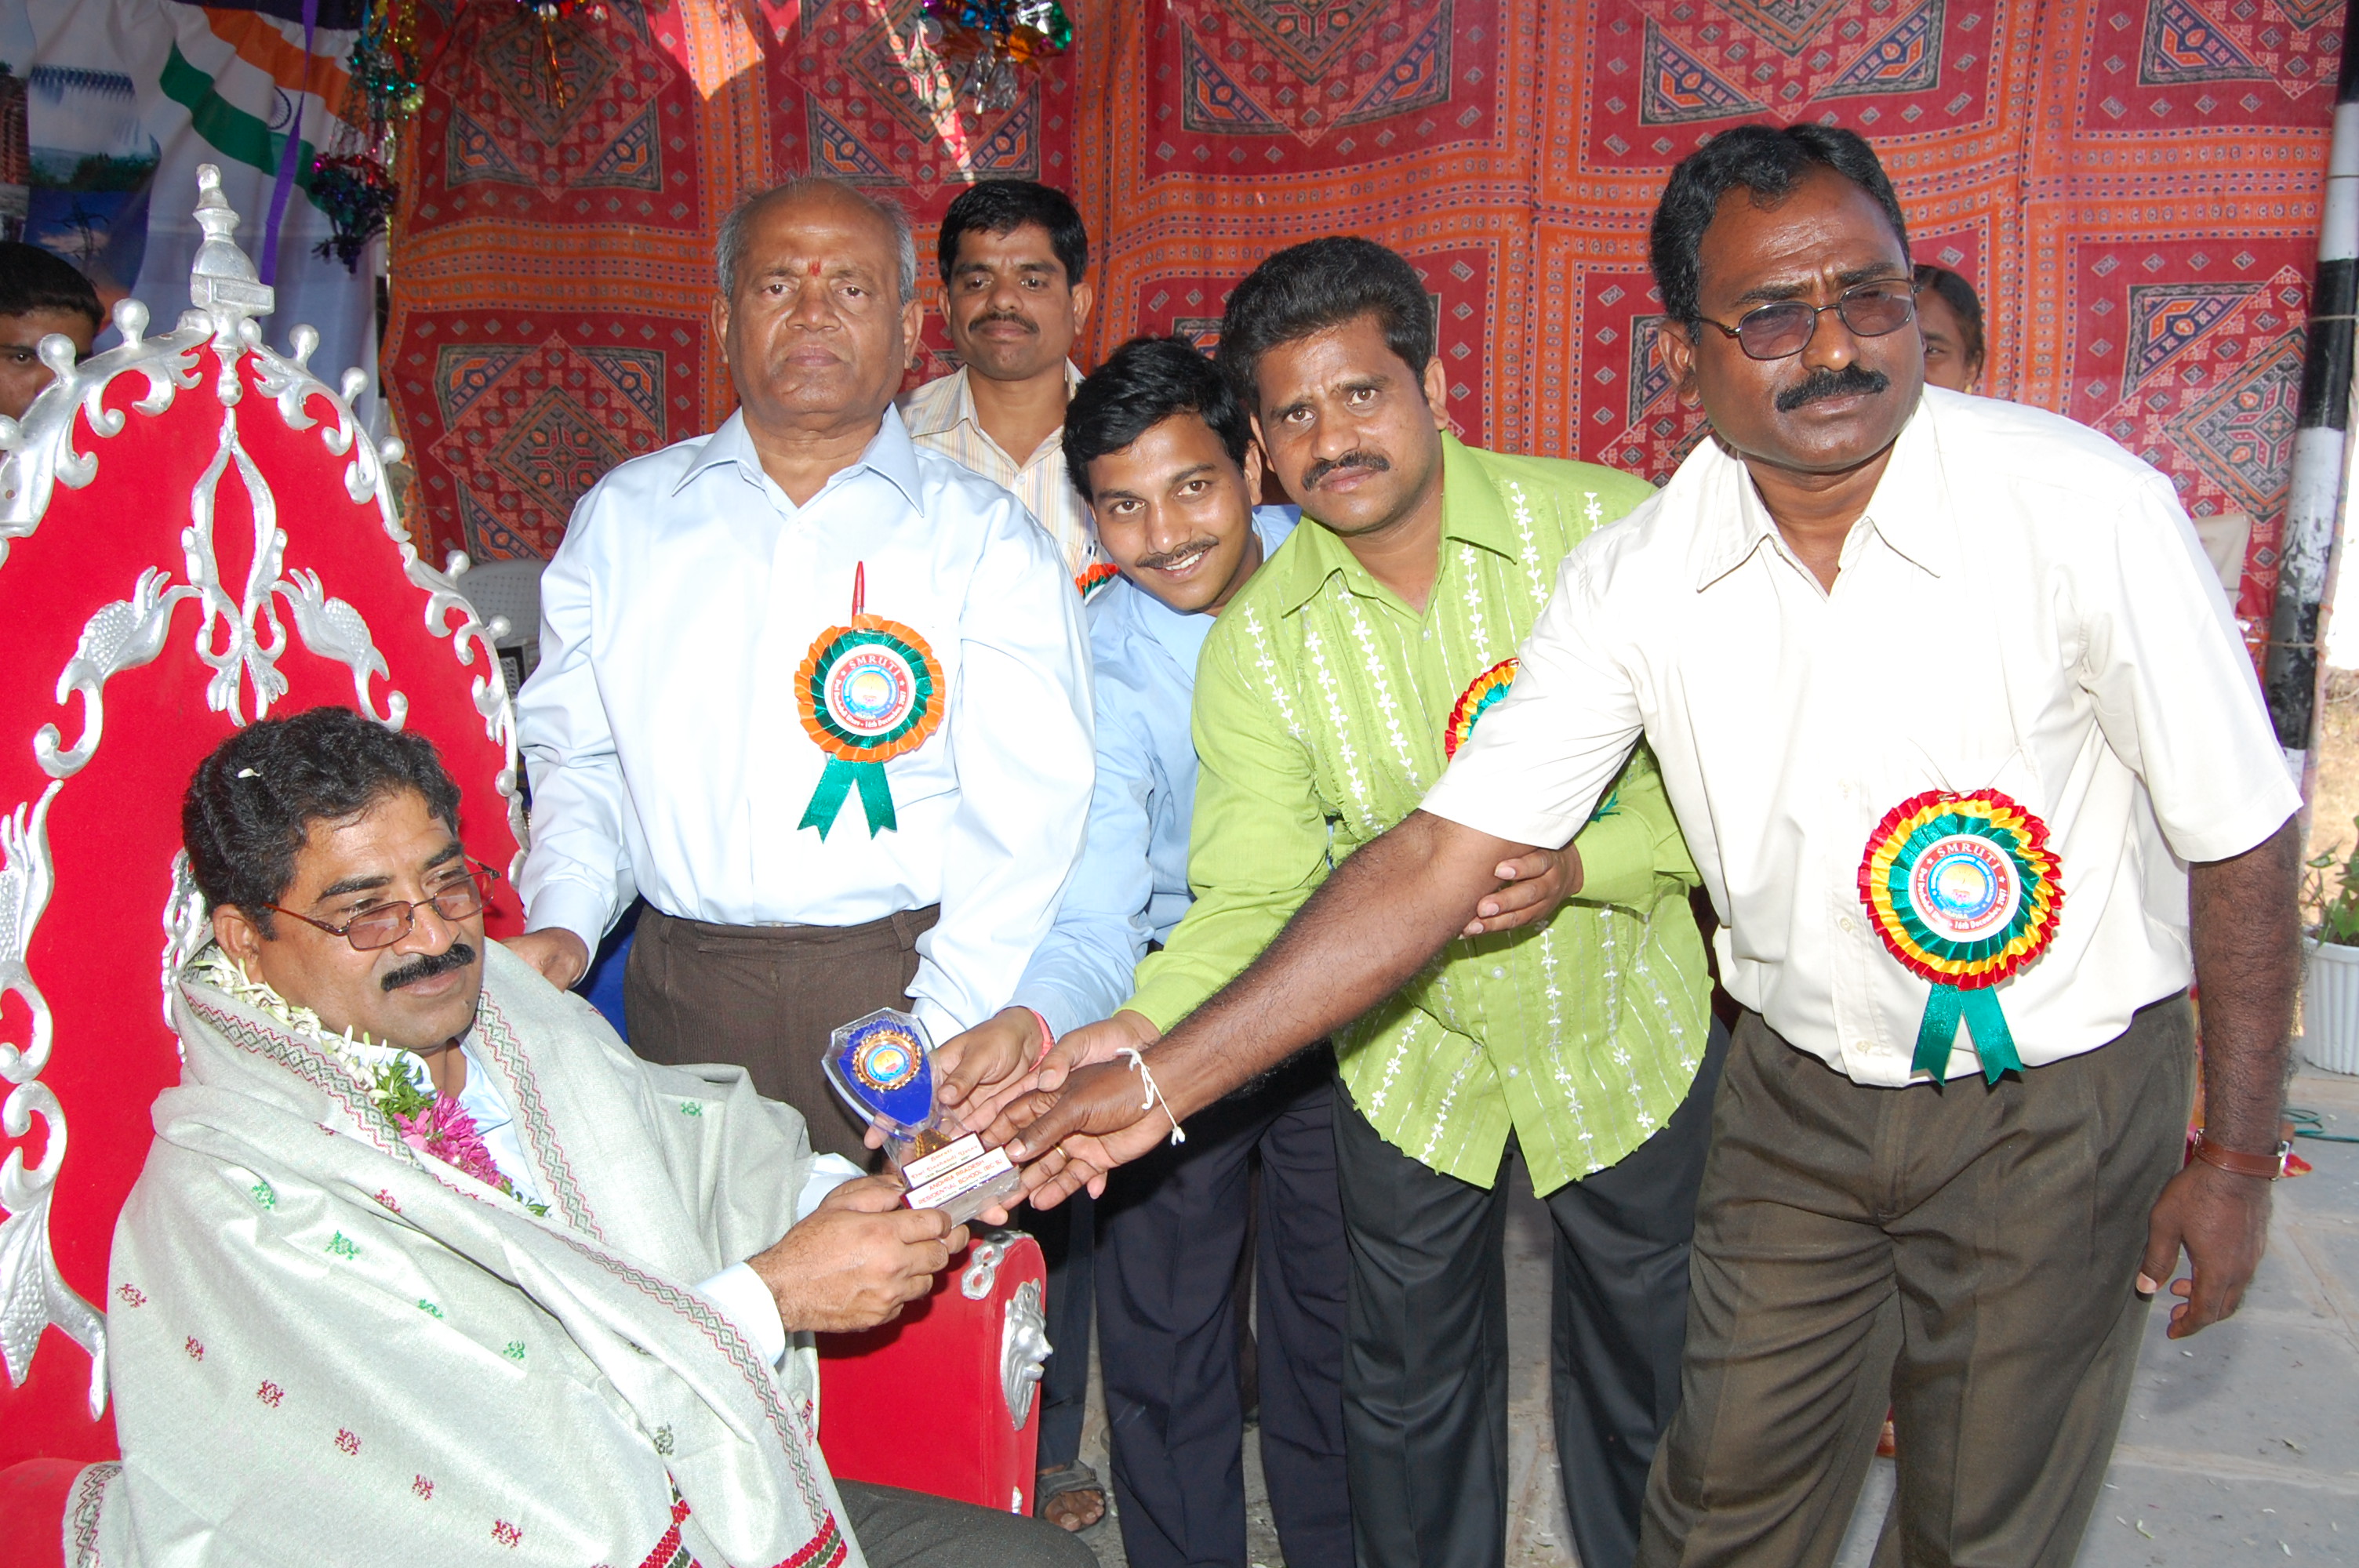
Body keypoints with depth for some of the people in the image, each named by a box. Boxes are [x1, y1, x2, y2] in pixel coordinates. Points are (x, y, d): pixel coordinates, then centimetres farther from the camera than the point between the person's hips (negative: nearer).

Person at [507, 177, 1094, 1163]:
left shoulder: (985, 540, 1)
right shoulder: (623, 518, 11)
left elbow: (1025, 817, -6)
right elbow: (572, 757, 15)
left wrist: (938, 1031, -16)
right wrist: (560, 924, -3)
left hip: (900, 986, -2)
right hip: (679, 997, 2)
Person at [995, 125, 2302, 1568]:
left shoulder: (2087, 505, -20)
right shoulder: (1638, 577, -13)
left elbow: (2239, 838, -10)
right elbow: (1440, 857, -15)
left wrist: (2238, 1154, -5)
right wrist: (1163, 1081, -20)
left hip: (2058, 1106, -2)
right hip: (1800, 1088, 2)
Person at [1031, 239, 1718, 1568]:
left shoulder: (1611, 527, -17)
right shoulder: (1254, 636, -12)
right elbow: (1251, 891, -15)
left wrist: (1582, 864, -30)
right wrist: (1147, 1029, -33)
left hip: (1629, 1035, 0)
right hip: (1414, 1054, 1)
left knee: (1648, 1371, 19)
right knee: (1413, 1386, 17)